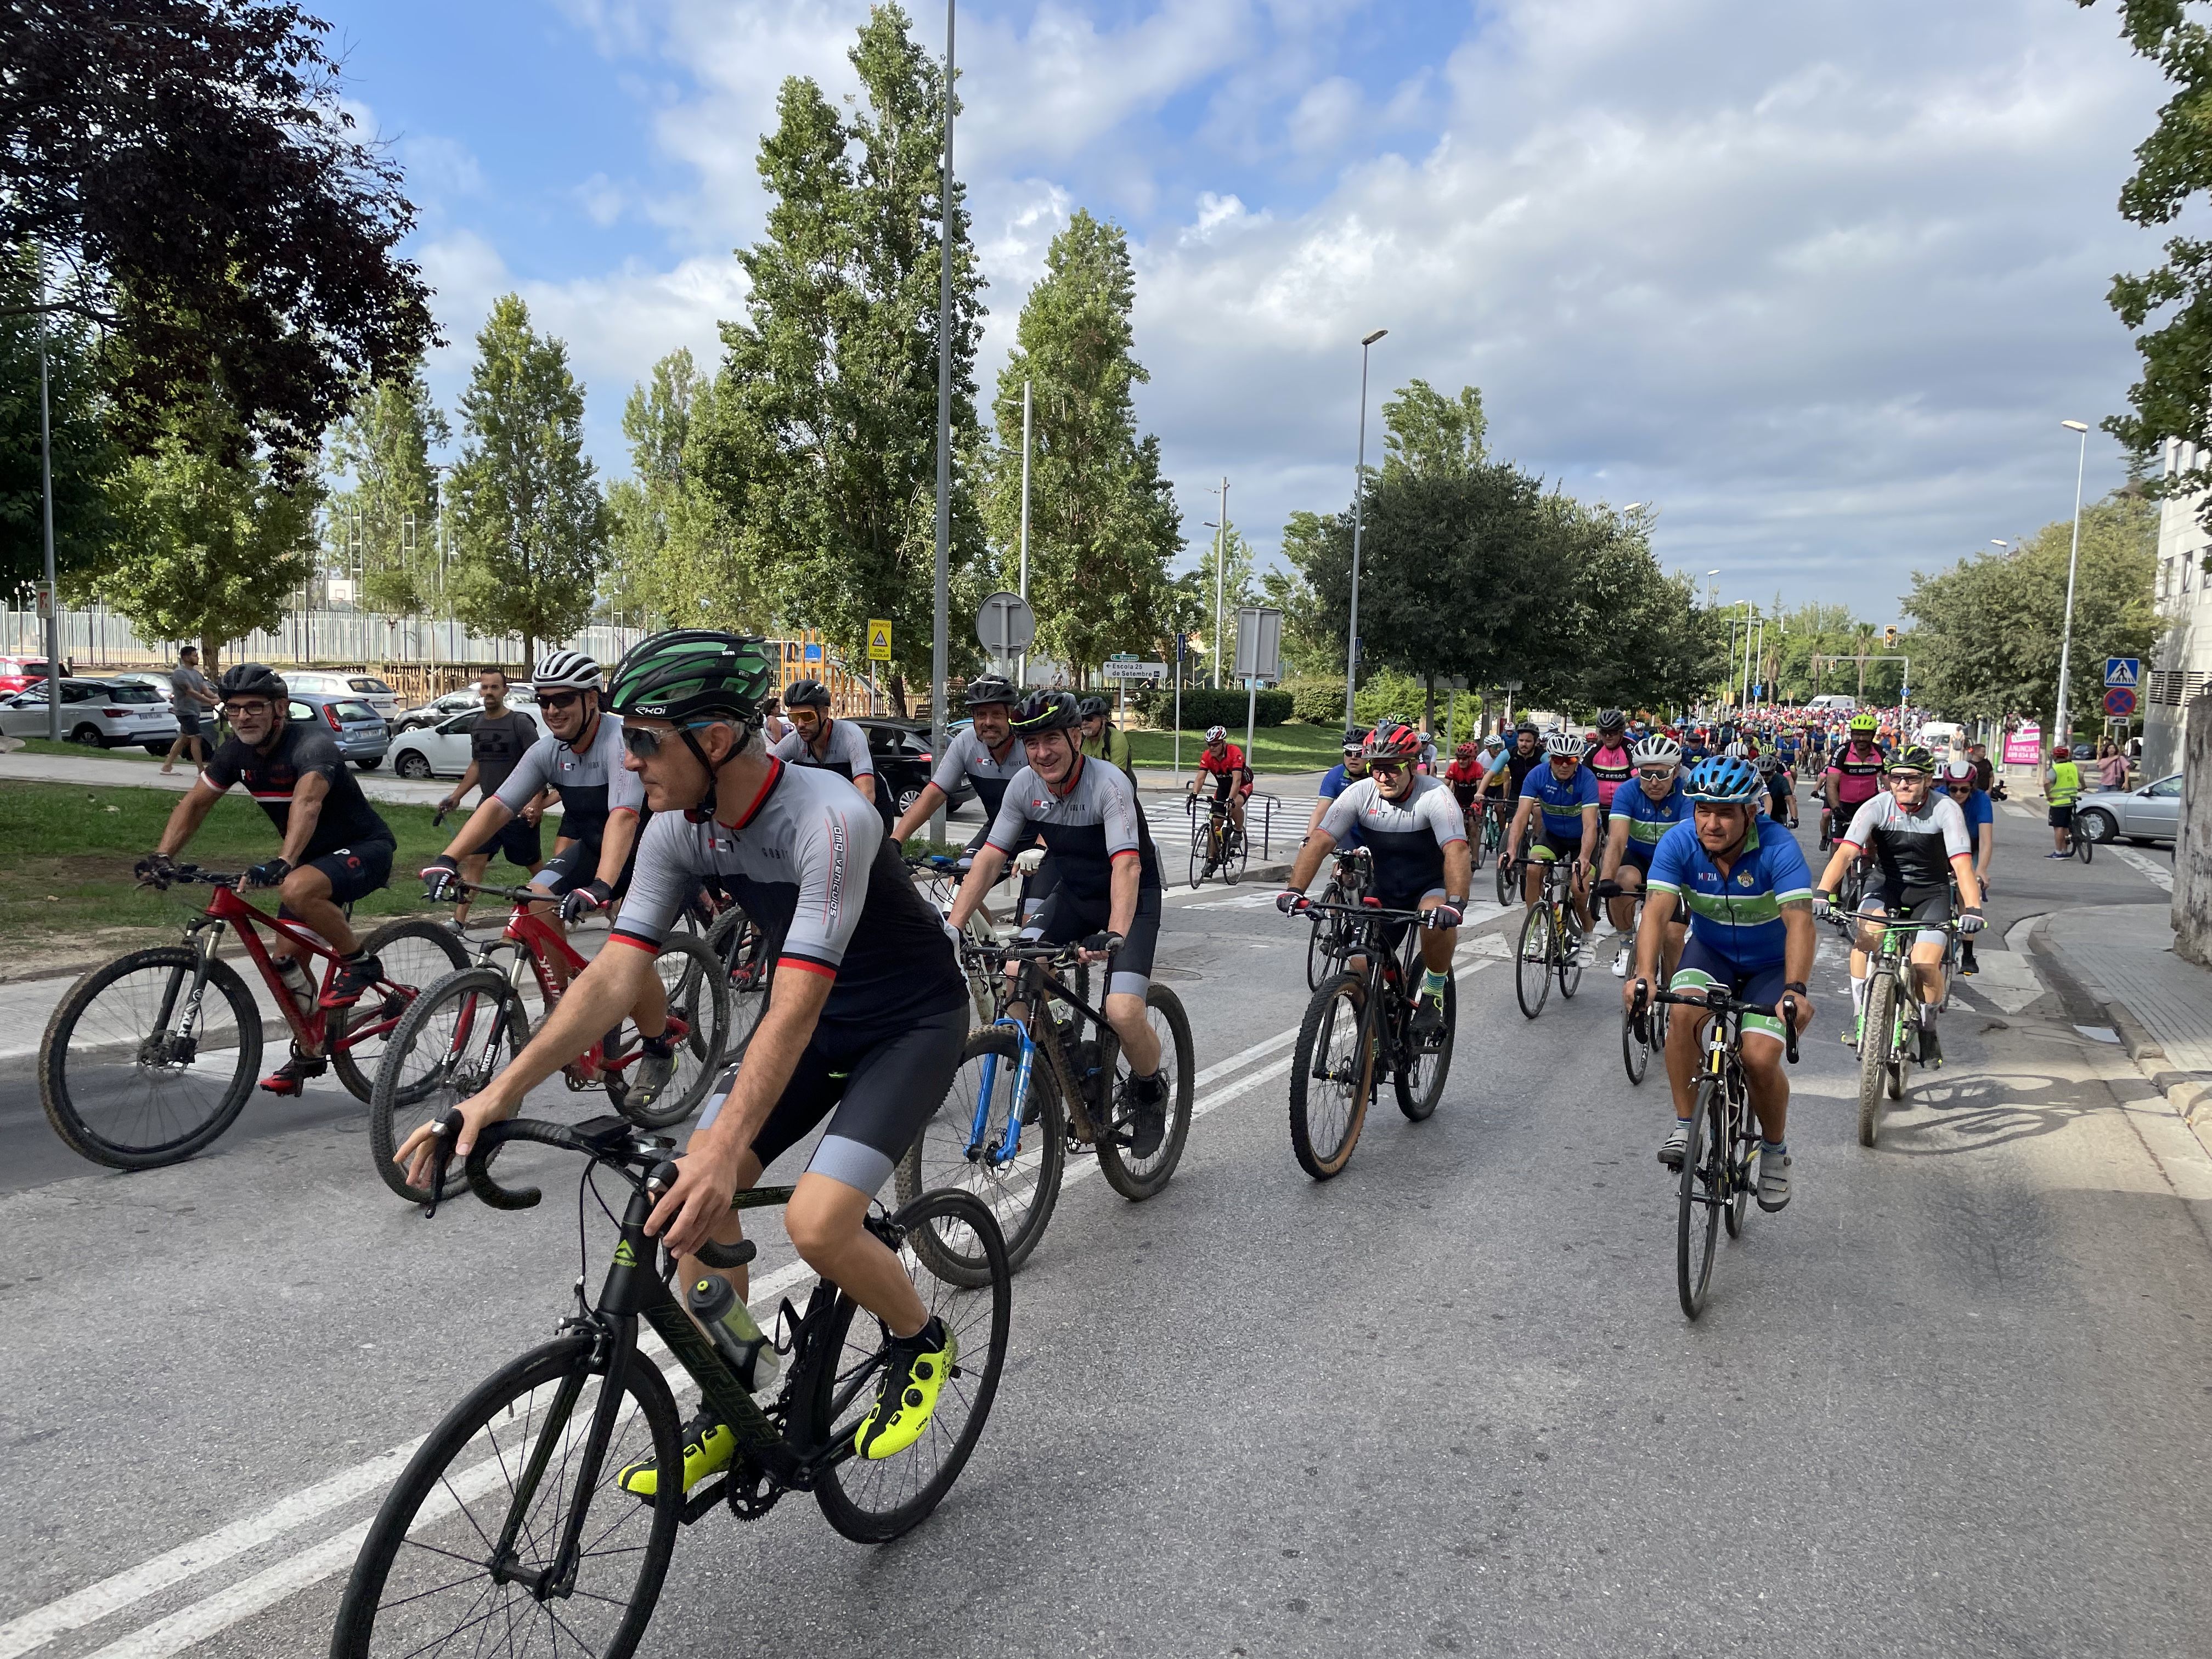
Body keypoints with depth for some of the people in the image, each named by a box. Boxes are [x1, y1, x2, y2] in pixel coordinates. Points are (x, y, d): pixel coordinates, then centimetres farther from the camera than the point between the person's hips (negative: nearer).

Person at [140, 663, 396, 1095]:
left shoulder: (312, 744, -27)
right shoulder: (237, 753, -3)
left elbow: (307, 802, -44)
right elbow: (195, 803, 3)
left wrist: (282, 863, -59)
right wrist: (162, 857, -12)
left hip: (364, 849, -8)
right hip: (314, 857, 8)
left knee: (297, 889, -36)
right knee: (285, 960, 4)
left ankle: (359, 963, -14)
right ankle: (309, 1052, 22)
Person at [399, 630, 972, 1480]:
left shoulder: (829, 820, -34)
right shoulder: (679, 829, -12)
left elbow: (796, 1005, -40)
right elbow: (615, 971, -13)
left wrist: (724, 1148, -49)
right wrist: (500, 1092, -22)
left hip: (912, 1019, -7)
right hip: (814, 1013, 7)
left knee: (816, 1221, -22)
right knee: (690, 1194, -6)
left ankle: (922, 1346, 10)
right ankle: (731, 1413, 14)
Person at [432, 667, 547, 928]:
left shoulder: (520, 722, -10)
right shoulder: (476, 724, 10)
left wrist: (536, 801, -24)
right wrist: (455, 796, 18)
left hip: (519, 810, -5)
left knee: (535, 865, 5)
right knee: (473, 860, -1)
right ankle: (458, 921, 0)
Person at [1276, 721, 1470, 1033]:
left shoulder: (1435, 795, -23)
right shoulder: (1360, 793, -14)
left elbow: (1456, 850, -37)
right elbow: (1320, 841, -21)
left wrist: (1456, 902, -54)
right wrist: (1294, 890, -36)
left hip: (1432, 886, -3)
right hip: (1385, 890, 4)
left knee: (1438, 919, -37)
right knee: (1362, 966, -9)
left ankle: (1433, 994, -10)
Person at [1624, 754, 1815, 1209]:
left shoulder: (1777, 847, -27)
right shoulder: (1679, 843, -21)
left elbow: (1799, 920, -37)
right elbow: (1657, 911, -29)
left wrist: (1796, 990, -52)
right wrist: (1644, 975, -45)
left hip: (1770, 963, -2)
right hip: (1711, 950, 2)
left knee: (1759, 1059, -18)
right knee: (1682, 1014, -29)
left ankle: (1775, 1149, 12)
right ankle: (1684, 1126, -12)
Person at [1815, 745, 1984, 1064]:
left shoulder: (1946, 810, -19)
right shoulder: (1877, 807, -17)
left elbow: (1962, 864, -29)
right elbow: (1845, 852, -28)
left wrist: (1972, 909, -44)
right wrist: (1823, 894, -43)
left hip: (1931, 891, -1)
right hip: (1887, 884, 1)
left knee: (1926, 967, -17)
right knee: (1868, 934, -30)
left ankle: (1928, 1030, 12)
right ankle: (1859, 1015, -15)